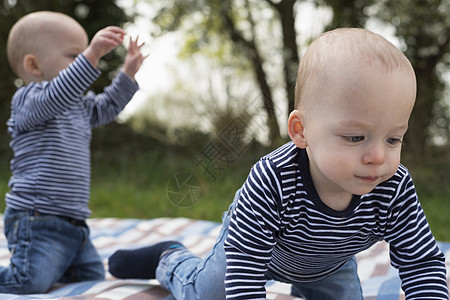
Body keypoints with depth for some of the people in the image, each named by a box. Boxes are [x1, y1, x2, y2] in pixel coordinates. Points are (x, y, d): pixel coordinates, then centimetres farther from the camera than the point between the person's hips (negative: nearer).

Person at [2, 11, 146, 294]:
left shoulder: (79, 107, 18)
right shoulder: (27, 100, -11)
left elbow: (105, 107, 36)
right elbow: (56, 95, -33)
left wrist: (128, 72, 26)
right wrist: (92, 55, -43)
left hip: (72, 223, 9)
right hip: (37, 220, -9)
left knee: (93, 276, 13)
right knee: (30, 283, -21)